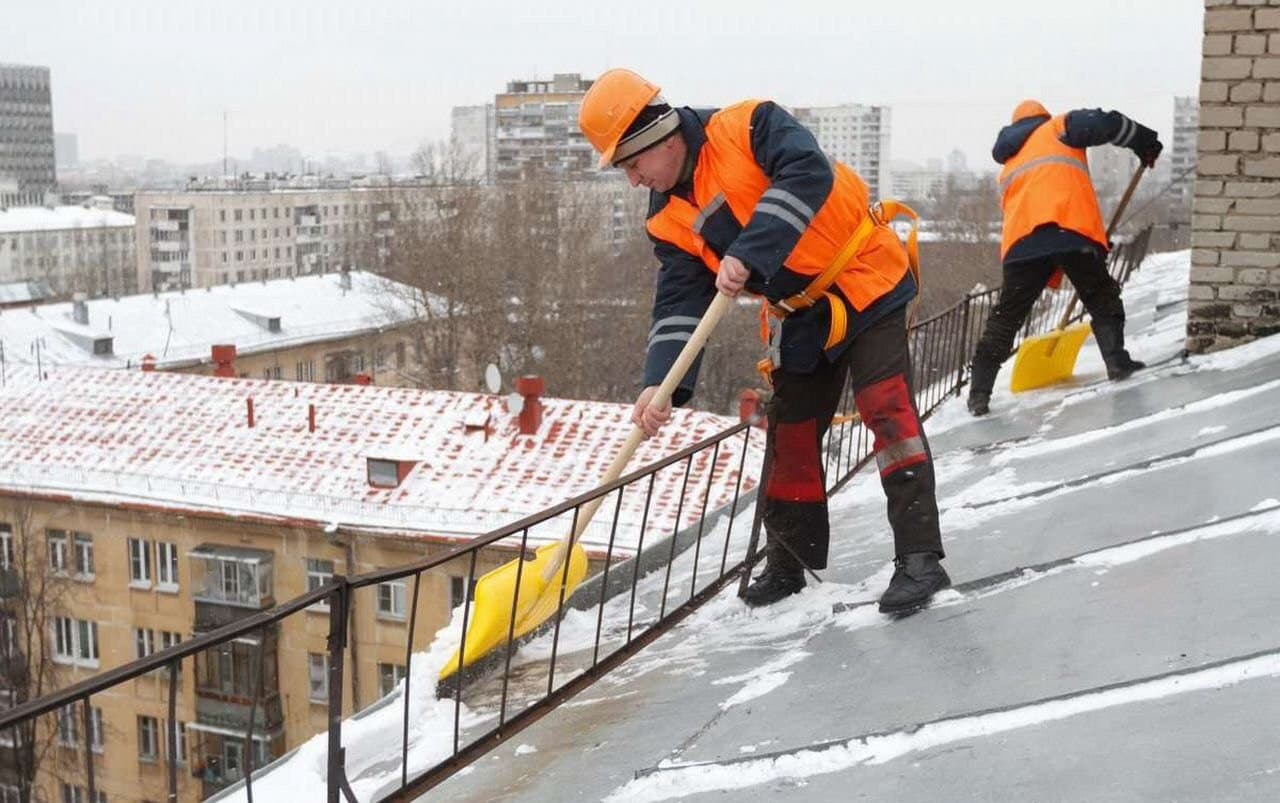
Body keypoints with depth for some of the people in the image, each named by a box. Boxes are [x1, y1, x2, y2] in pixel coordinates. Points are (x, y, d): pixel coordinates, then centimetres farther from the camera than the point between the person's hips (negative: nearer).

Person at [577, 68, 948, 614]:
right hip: (800, 318, 7)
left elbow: (808, 173, -33)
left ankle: (920, 558, -10)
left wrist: (748, 252, -37)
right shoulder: (670, 221, -1)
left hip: (866, 287, -7)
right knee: (790, 435, 10)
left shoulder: (747, 126, -18)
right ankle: (790, 563, 25)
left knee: (888, 410, -16)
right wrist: (661, 382, -21)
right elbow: (679, 304, -7)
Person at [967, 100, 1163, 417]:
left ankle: (979, 393, 8)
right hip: (1071, 228, -4)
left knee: (1005, 317, 9)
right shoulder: (1058, 128, 22)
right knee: (1102, 298, 13)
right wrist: (1145, 142, 18)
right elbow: (1103, 123, 4)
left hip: (1022, 241, 4)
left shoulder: (1009, 166, 36)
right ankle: (1117, 361, -1)